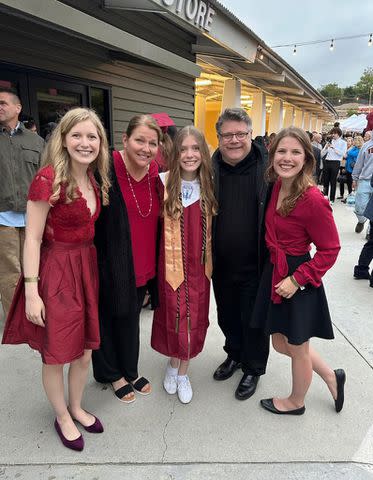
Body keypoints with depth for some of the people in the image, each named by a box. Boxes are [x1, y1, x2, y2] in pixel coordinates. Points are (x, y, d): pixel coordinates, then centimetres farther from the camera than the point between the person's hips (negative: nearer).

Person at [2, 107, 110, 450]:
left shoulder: (94, 179, 4)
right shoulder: (48, 179, -17)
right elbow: (32, 239, -15)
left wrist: (89, 265, 8)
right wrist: (31, 293, -16)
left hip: (86, 268, 6)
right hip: (55, 271, -6)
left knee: (84, 350, 18)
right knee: (55, 354, 13)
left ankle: (77, 408, 44)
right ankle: (62, 417, 39)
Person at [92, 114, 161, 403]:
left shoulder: (156, 174, -1)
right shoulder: (106, 170, -18)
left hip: (143, 266, 5)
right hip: (111, 263, -5)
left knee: (131, 317, 21)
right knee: (109, 316, 14)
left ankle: (129, 370, 43)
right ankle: (112, 373, 39)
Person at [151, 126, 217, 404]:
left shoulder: (209, 186, 1)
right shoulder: (164, 182, -7)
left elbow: (212, 228, 9)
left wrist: (210, 261, 6)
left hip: (199, 265, 3)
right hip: (171, 262, -2)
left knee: (195, 318, 10)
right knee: (172, 315, 9)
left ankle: (183, 372, 33)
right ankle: (173, 363, 38)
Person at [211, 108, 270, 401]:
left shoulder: (269, 167, -11)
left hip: (255, 266, -3)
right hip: (221, 264, 3)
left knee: (254, 319, 14)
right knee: (227, 315, 22)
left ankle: (253, 368, 39)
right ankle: (234, 355, 49)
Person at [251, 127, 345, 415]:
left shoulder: (313, 199, -23)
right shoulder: (276, 186, 0)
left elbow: (330, 250, -16)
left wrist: (297, 280, -20)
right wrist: (276, 270, 6)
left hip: (299, 279, -8)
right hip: (274, 272, 8)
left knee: (297, 347, 15)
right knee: (281, 343, 22)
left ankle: (296, 402, 44)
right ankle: (331, 377, 46)